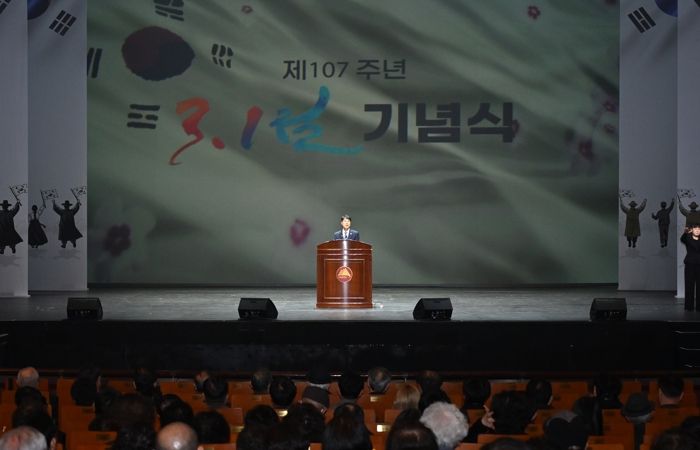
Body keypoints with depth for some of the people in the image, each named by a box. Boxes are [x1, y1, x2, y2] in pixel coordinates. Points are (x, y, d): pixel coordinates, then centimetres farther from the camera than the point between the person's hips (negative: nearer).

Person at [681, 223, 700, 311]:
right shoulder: (688, 239, 2)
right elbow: (682, 239, -19)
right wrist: (686, 232, -40)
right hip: (690, 264, -2)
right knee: (689, 285, -3)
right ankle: (689, 306, -1)